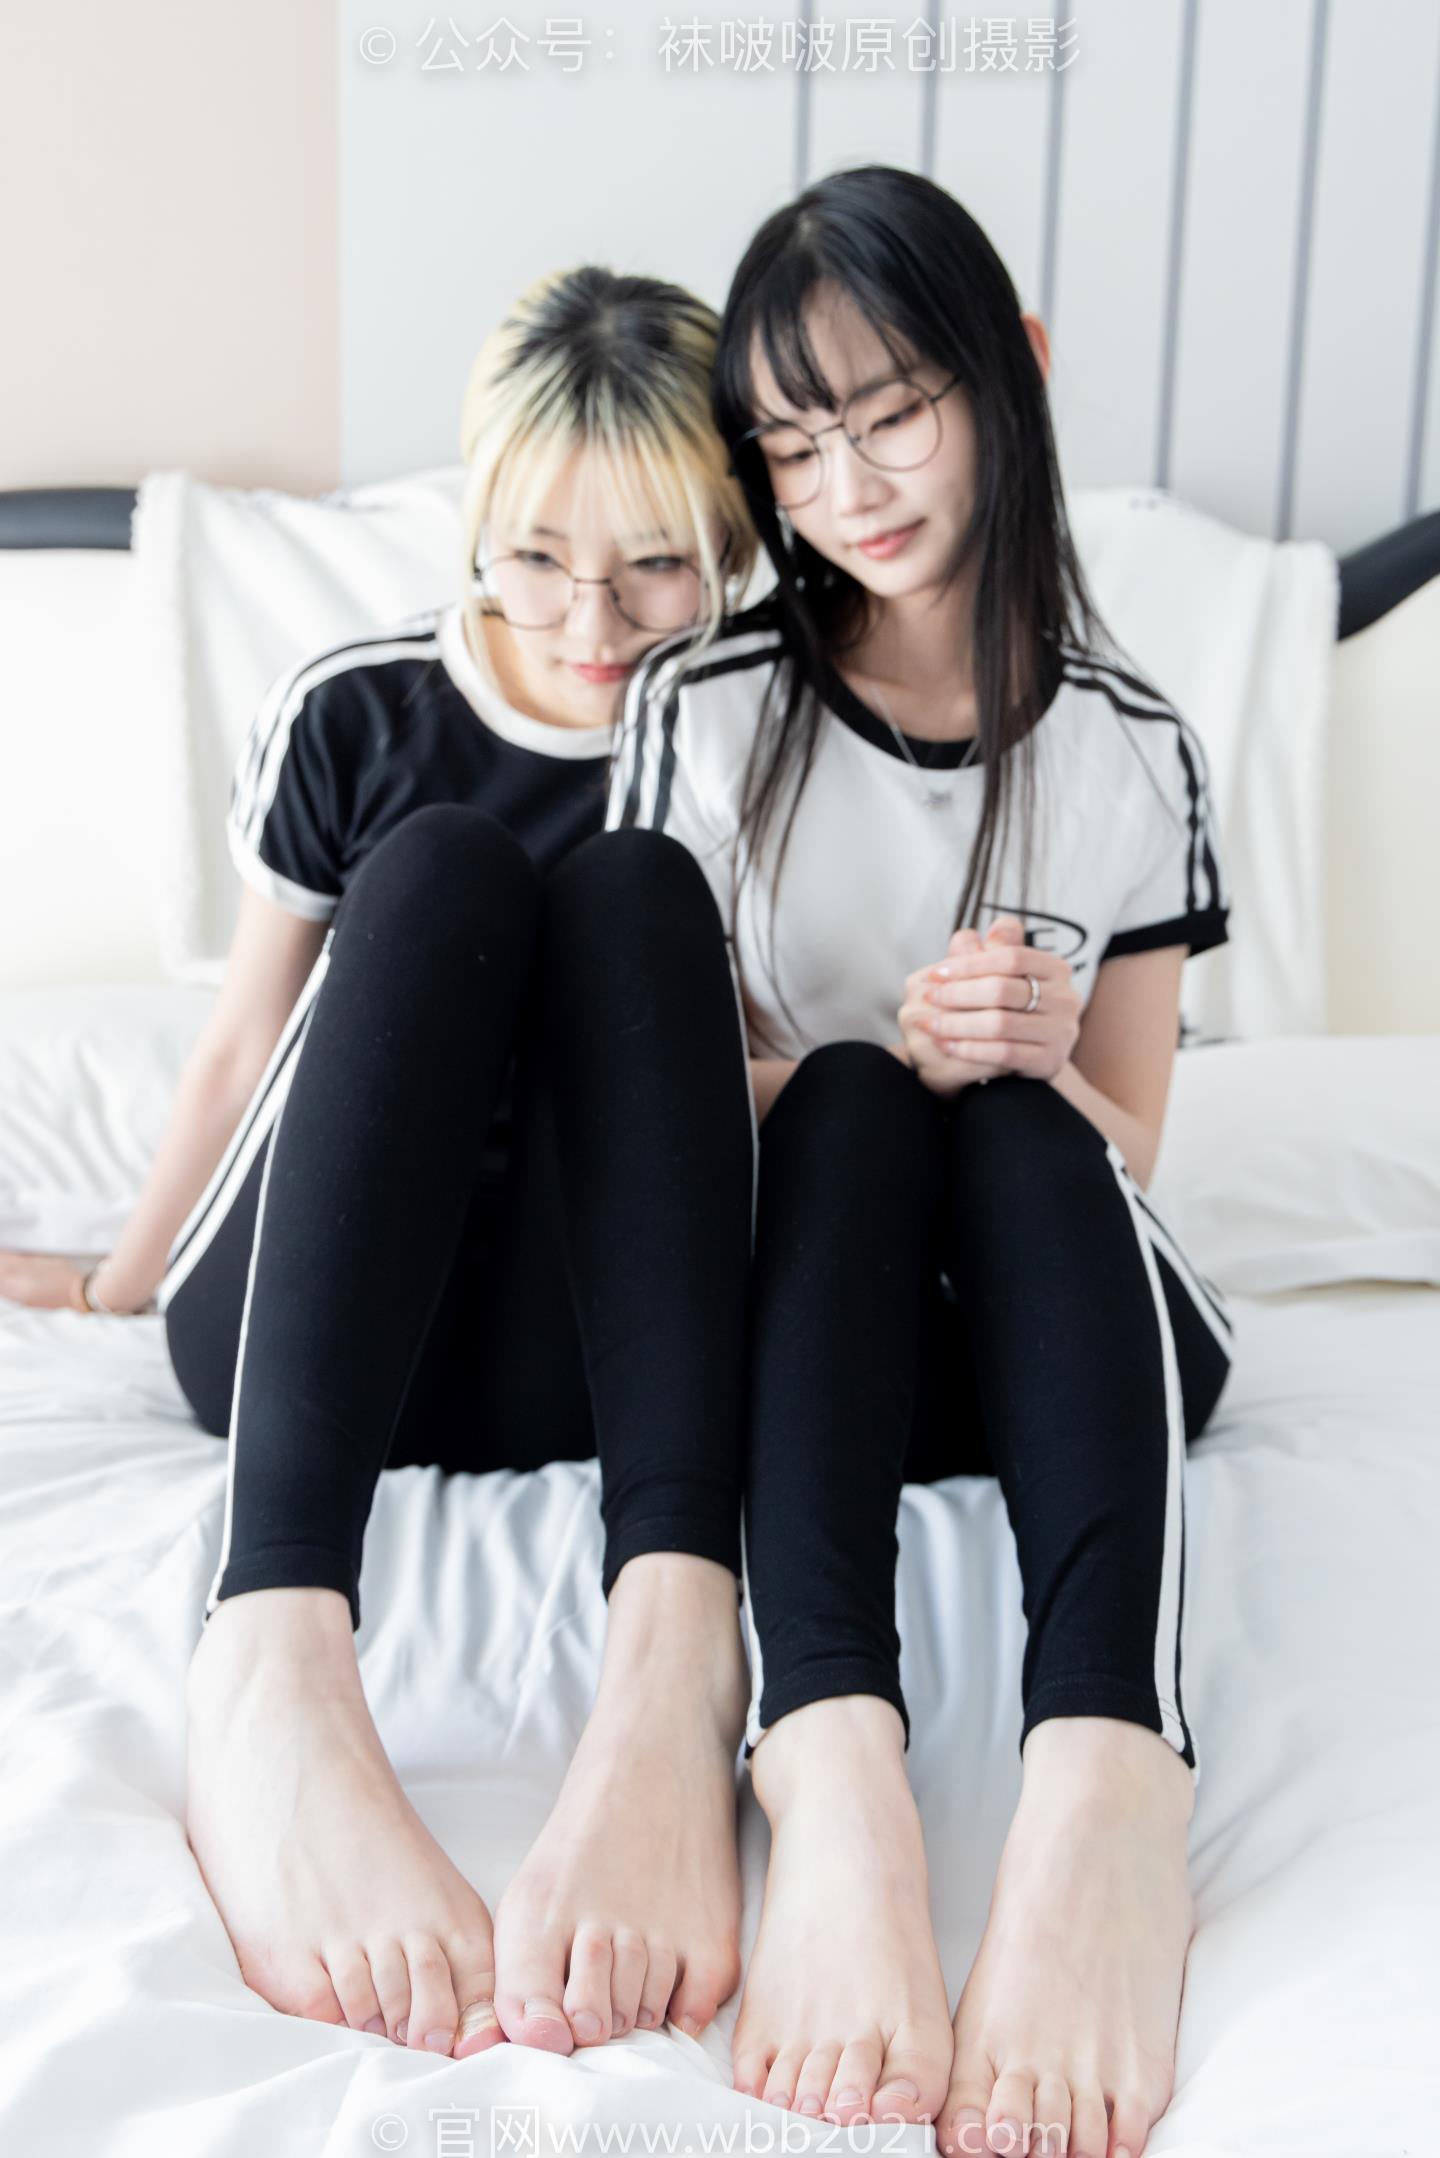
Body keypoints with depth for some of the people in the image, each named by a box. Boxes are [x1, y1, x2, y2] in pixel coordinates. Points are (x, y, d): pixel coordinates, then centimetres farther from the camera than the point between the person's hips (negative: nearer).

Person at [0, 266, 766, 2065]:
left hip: (580, 1346, 0)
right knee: (440, 869, -26)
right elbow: (248, 1035, 13)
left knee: (628, 886, -24)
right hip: (308, 1335, 0)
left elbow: (754, 1073, 11)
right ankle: (274, 1662, -47)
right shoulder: (356, 712, 2)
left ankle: (675, 1640, -46)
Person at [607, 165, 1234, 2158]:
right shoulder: (706, 711, 3)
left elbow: (1120, 1141, 8)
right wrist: (889, 1062, -17)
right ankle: (828, 1773, -55)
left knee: (1019, 1116, -31)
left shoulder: (1129, 749, 5)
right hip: (801, 1301, 0)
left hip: (1066, 1317, 1)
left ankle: (1111, 1787, -55)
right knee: (854, 1094, -31)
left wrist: (1037, 1058, -16)